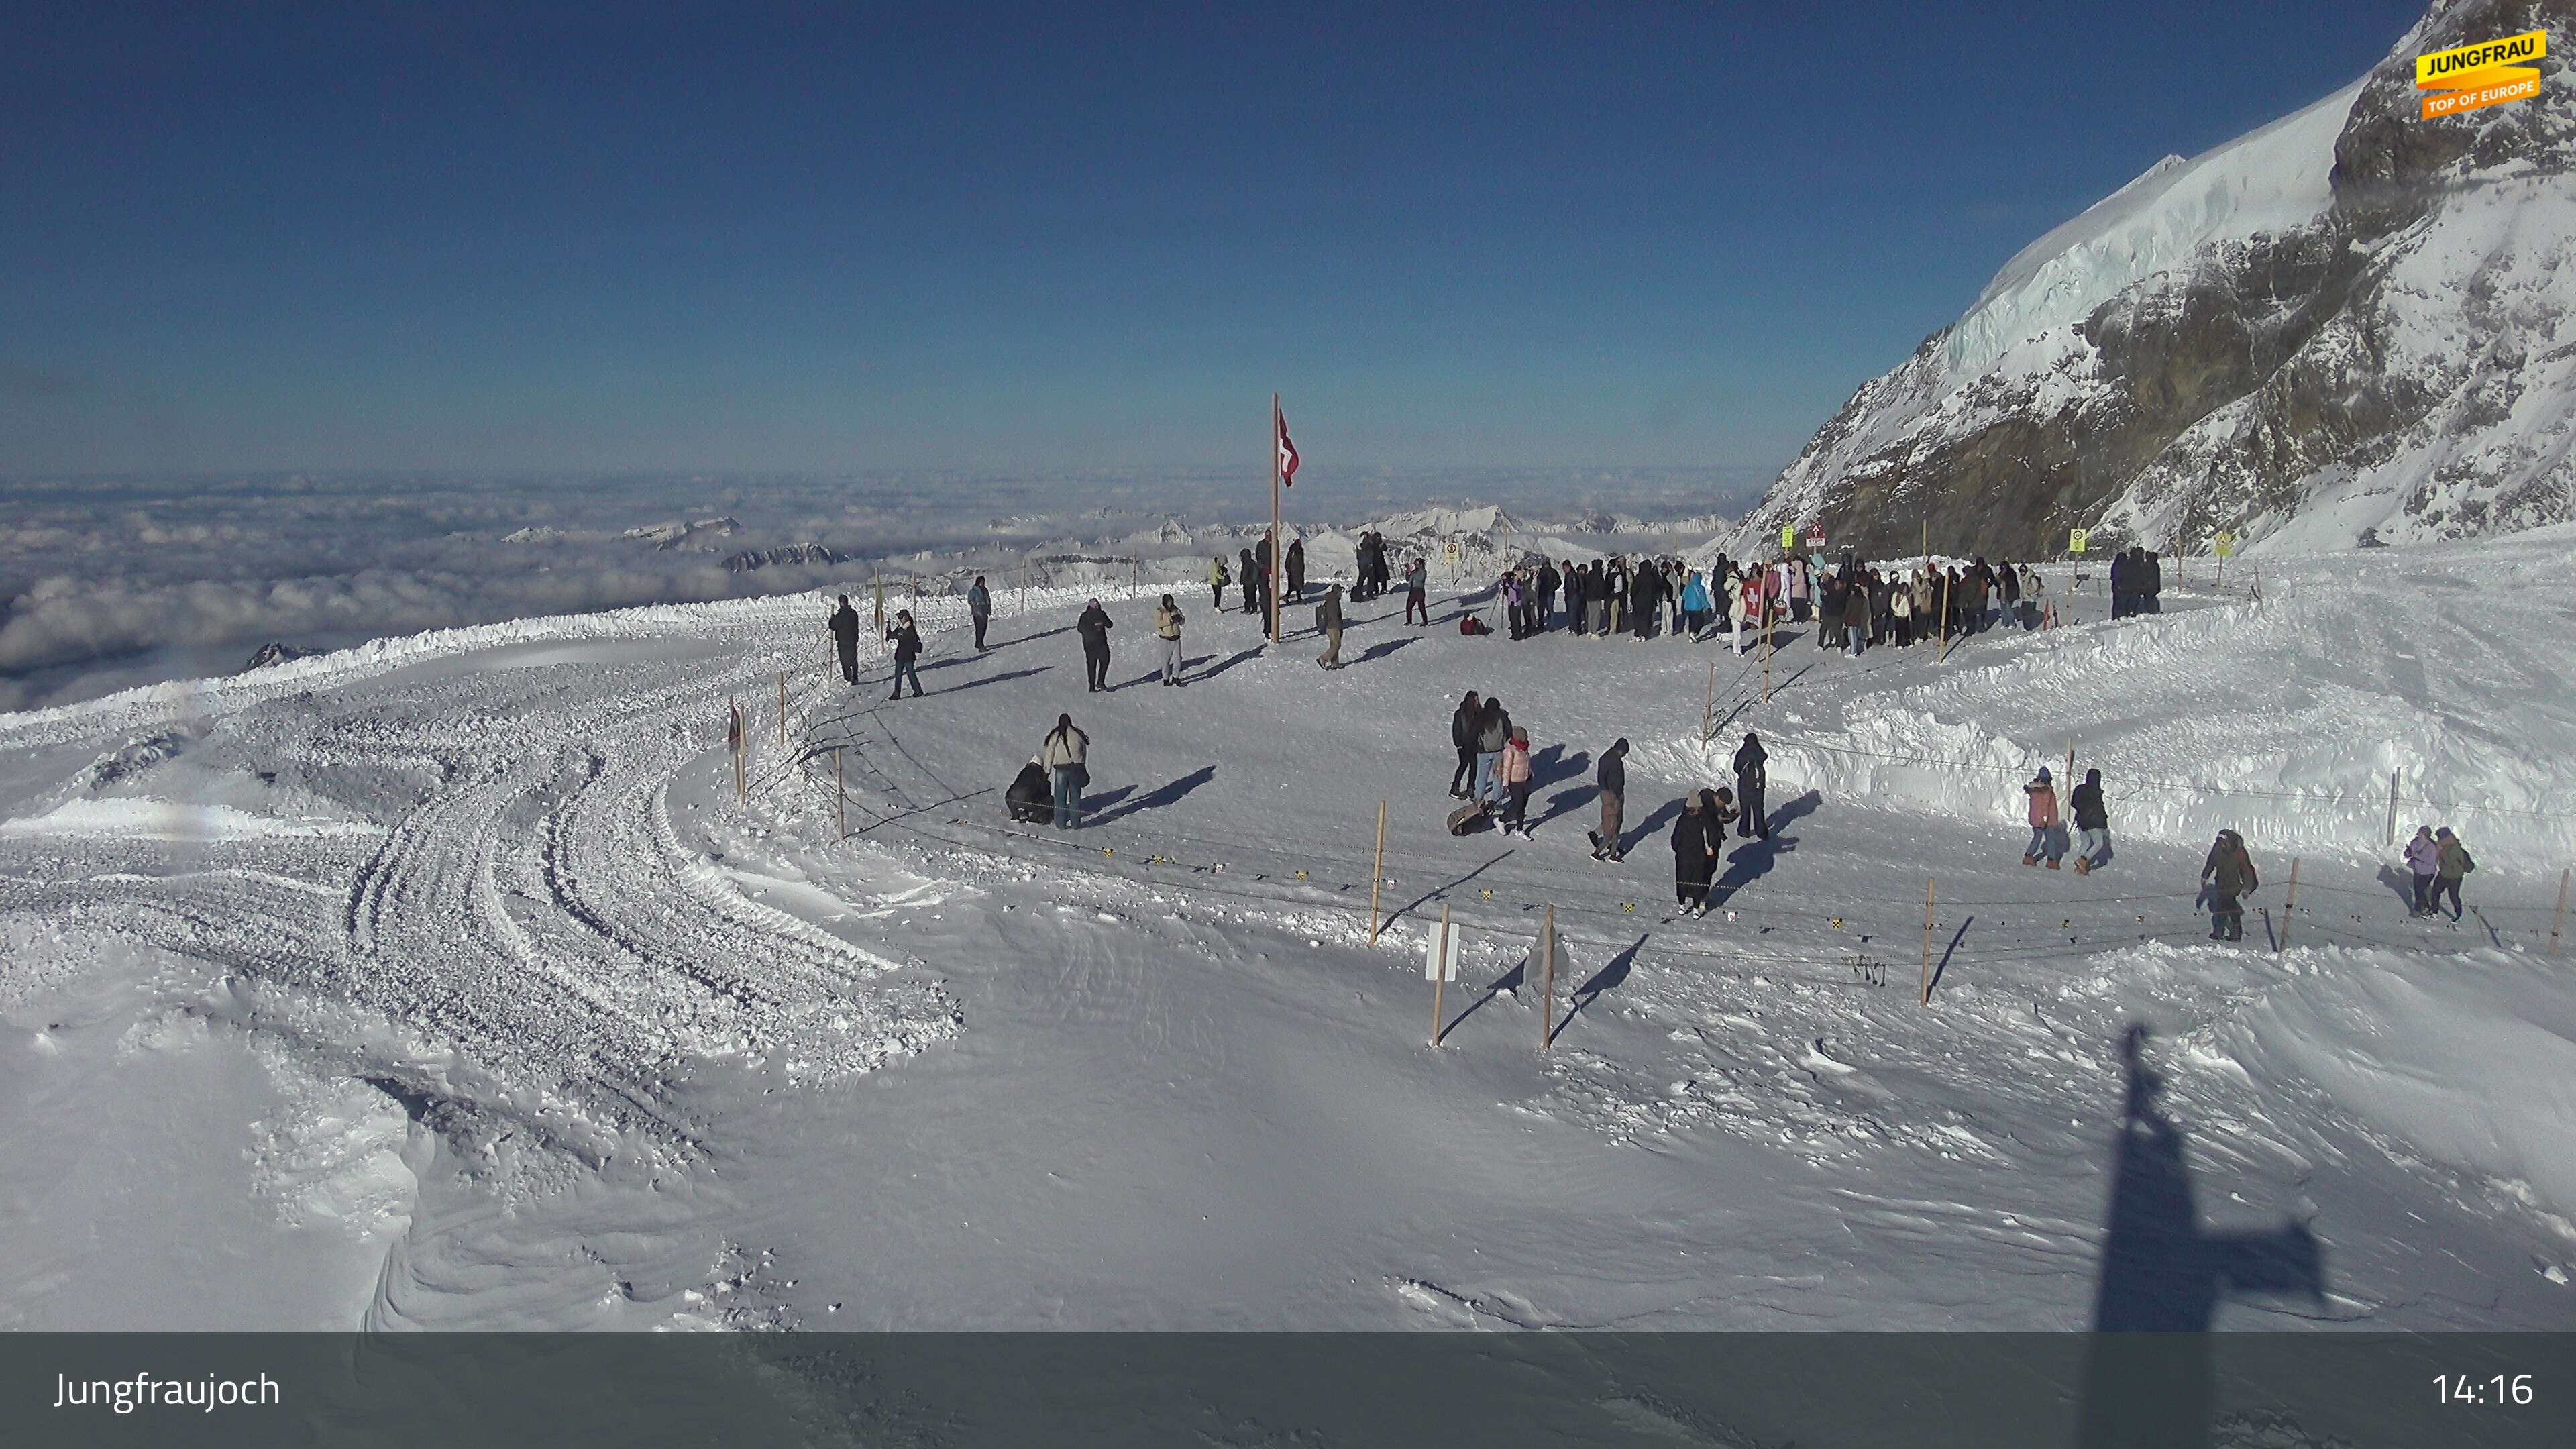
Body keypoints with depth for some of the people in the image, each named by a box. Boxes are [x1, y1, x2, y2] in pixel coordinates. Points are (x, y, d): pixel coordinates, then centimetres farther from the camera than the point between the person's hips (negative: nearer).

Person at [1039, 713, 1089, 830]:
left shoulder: (1055, 736, 0)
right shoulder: (1078, 735, 3)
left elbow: (1049, 754, 2)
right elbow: (1084, 752, 8)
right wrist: (1083, 768, 19)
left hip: (1061, 769, -1)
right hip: (1077, 769, 1)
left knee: (1060, 797, 6)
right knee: (1075, 797, 9)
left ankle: (1061, 824, 5)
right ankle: (1075, 824, 11)